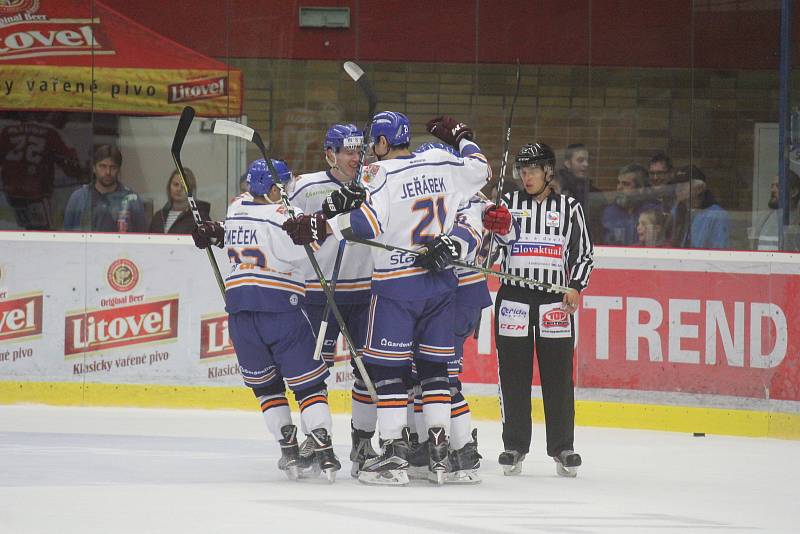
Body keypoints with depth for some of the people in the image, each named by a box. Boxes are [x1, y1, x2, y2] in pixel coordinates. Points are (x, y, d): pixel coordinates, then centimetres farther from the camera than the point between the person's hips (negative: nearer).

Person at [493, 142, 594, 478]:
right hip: (513, 296, 0)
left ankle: (562, 447, 6)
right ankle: (515, 446, 9)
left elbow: (583, 253, 11)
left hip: (555, 300, 0)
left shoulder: (569, 208, 8)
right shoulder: (508, 204, 8)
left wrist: (575, 288, -3)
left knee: (558, 375, -1)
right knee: (513, 375, 1)